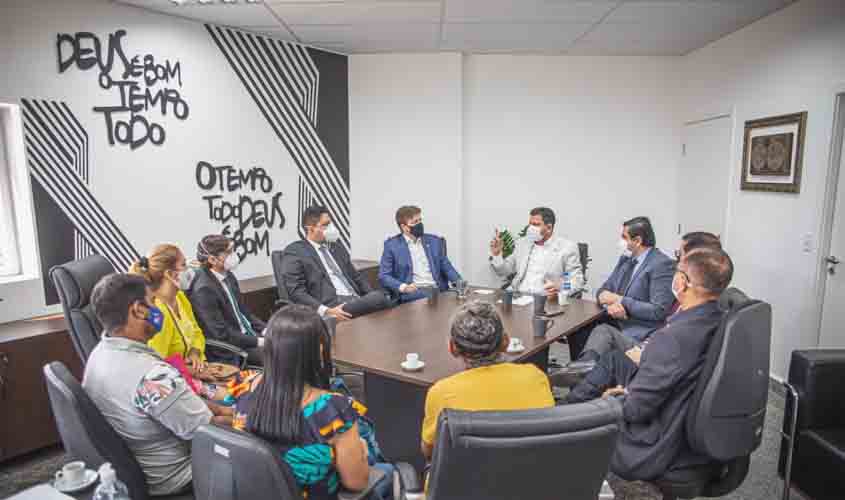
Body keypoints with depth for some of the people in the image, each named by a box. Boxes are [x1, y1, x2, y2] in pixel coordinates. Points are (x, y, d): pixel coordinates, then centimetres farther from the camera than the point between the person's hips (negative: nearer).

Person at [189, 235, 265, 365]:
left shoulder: (228, 275, 5)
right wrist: (258, 341, -19)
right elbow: (222, 334, -20)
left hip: (248, 333, 8)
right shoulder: (204, 289, -20)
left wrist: (265, 330, 2)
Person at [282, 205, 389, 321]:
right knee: (378, 300, -31)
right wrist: (326, 311, -20)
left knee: (380, 296, -27)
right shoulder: (294, 252, 2)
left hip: (355, 300, 7)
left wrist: (373, 299, 5)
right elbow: (296, 291, -7)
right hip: (332, 305, -7)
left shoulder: (337, 248, 23)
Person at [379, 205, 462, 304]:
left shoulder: (434, 241, 15)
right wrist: (403, 287, -16)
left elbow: (446, 267, 17)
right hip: (412, 293, -4)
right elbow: (384, 276, 1)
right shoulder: (392, 245, 5)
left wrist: (460, 283, -3)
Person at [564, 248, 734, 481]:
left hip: (655, 452, -7)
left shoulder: (674, 337, -34)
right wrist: (647, 358, 6)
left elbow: (635, 409, -25)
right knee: (614, 359, 14)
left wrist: (612, 399, -5)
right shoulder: (721, 321, -10)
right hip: (694, 431, 8)